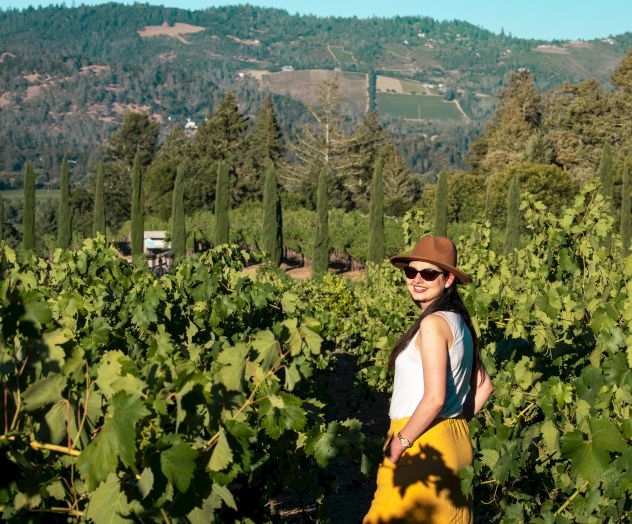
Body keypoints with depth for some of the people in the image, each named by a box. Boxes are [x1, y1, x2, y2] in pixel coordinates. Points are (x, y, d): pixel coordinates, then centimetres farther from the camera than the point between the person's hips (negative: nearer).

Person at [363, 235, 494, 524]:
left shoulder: (433, 323, -16)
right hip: (456, 440, 9)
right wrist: (456, 423, 15)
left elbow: (435, 398, -23)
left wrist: (398, 444, -14)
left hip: (422, 445, -9)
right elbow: (484, 386, 16)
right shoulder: (458, 321, 10)